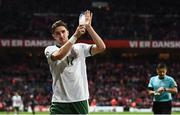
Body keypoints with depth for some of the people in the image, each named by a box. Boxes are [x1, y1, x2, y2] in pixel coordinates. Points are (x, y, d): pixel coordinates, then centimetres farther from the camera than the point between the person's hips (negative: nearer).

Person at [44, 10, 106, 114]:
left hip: (80, 100, 2)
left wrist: (88, 27, -7)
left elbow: (101, 47, -2)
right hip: (60, 101, -2)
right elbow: (59, 55, -18)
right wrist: (75, 36, -19)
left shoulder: (80, 48, 11)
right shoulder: (50, 49, 5)